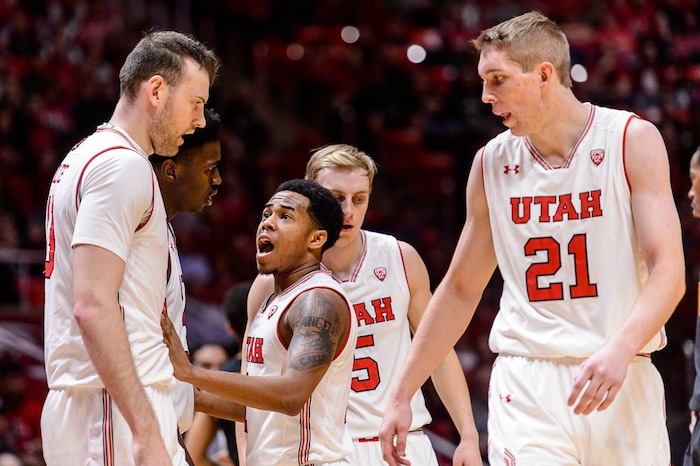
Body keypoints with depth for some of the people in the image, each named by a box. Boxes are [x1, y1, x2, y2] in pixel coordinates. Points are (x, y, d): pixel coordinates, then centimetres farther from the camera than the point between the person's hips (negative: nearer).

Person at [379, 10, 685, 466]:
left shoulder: (632, 141, -2)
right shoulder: (492, 163, 8)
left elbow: (669, 271, -10)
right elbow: (460, 291, 17)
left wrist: (619, 349, -27)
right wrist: (402, 396, 14)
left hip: (622, 382, -1)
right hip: (526, 386, 1)